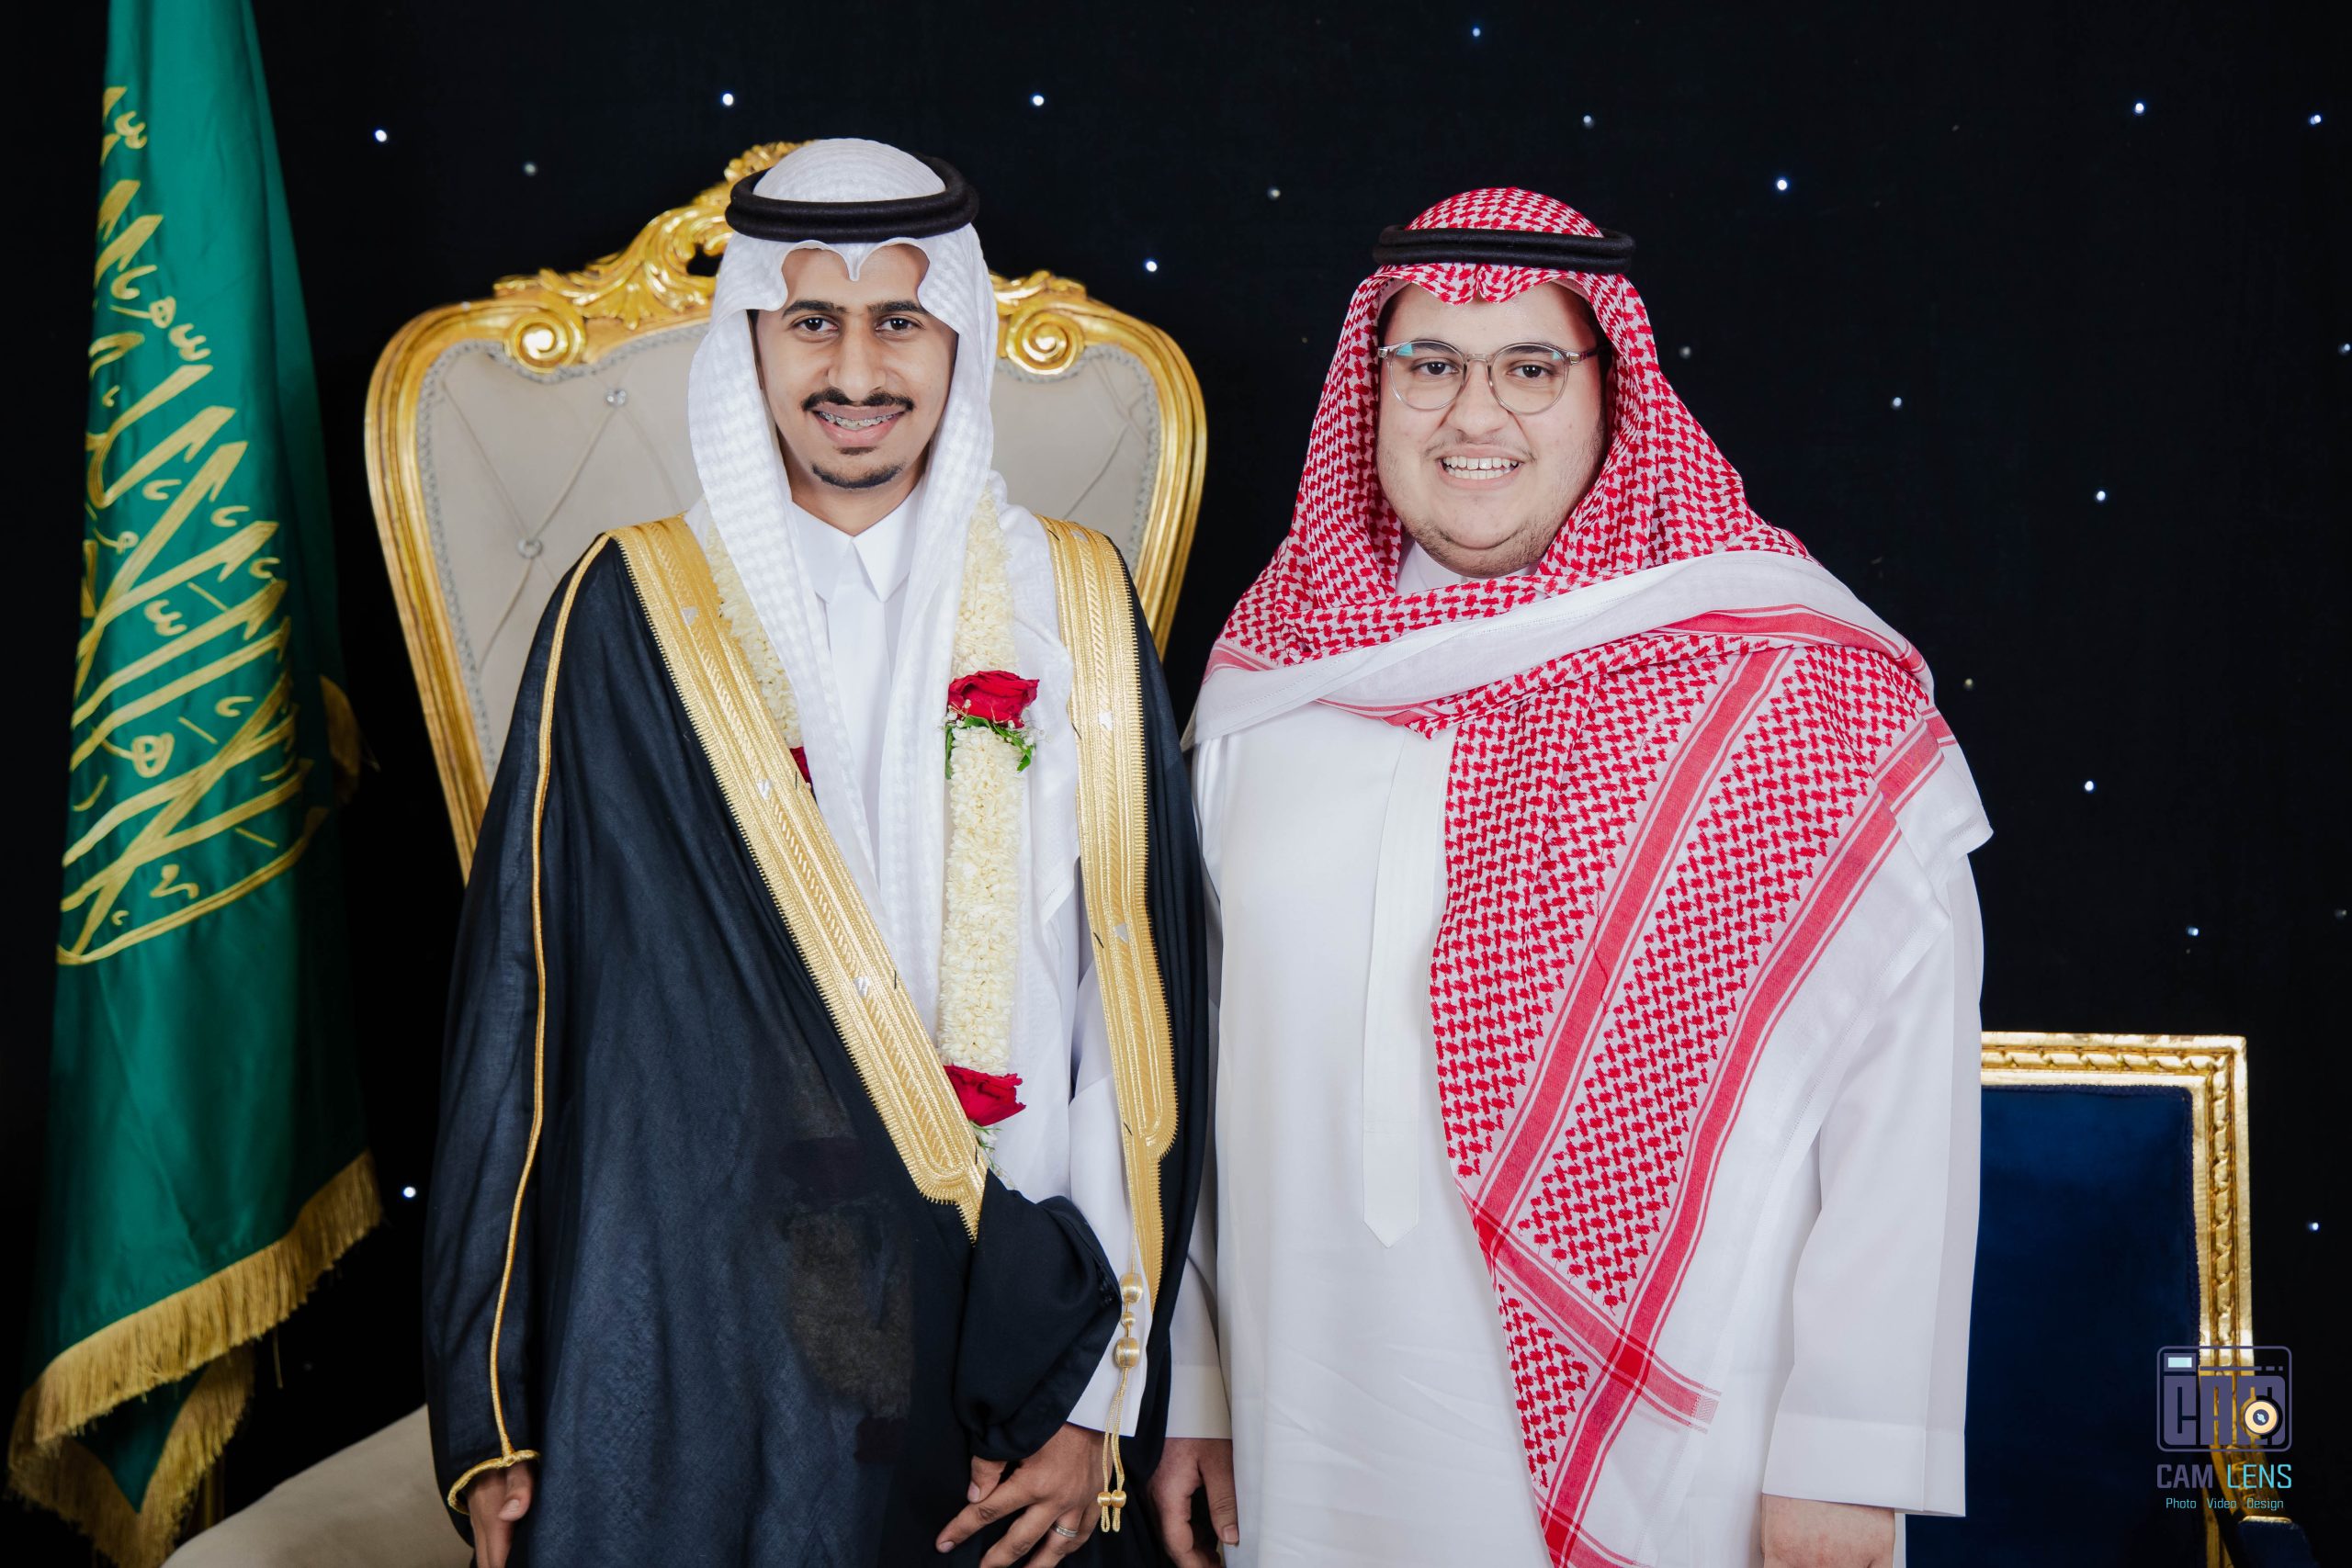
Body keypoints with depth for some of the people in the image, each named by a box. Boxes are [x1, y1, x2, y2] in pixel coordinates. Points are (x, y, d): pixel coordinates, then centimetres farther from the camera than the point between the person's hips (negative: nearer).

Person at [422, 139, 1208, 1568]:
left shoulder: (1076, 610, 1)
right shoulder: (634, 613, 0)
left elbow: (1140, 1002, 0)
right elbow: (523, 1000, 1)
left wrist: (1107, 1397, -4)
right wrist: (492, 1421, 0)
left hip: (995, 1343, 1)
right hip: (690, 1338, -1)